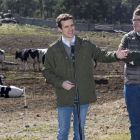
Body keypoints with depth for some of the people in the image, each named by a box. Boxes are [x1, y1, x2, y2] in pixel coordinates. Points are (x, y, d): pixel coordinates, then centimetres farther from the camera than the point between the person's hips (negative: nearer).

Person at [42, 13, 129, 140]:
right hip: (64, 99, -1)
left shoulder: (86, 45, 4)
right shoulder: (53, 50, 0)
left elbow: (102, 55, 4)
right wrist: (61, 83, -13)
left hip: (83, 97, 1)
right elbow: (47, 71, 3)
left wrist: (116, 55, -18)